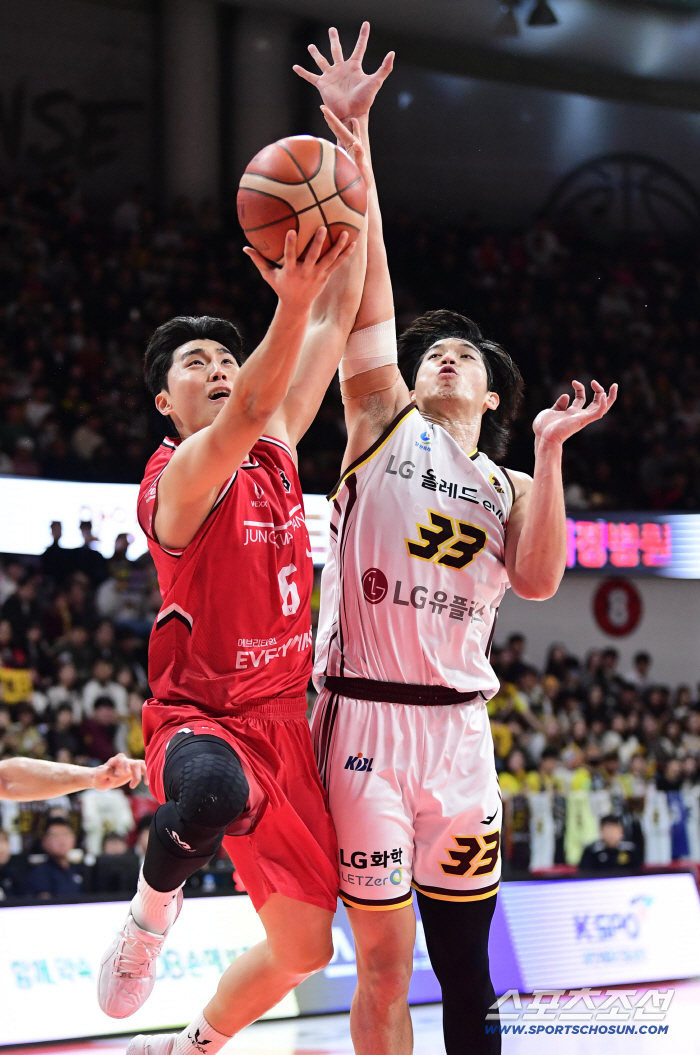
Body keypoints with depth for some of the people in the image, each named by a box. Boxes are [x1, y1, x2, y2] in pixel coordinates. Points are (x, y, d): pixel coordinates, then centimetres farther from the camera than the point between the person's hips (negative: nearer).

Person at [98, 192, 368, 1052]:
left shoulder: (274, 451, 7)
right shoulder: (180, 474, -12)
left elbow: (341, 315, 6)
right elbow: (243, 419, -35)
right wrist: (292, 303, -49)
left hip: (281, 724, 7)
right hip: (202, 720, -7)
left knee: (304, 947, 12)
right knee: (216, 794, -44)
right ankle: (152, 910, -11)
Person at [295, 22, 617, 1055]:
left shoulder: (510, 489, 17)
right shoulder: (384, 422, 9)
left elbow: (540, 580, -3)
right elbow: (368, 293, -1)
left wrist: (550, 451, -9)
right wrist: (353, 140, -9)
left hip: (459, 727, 3)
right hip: (366, 714, -3)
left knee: (466, 964, 7)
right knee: (384, 963, -2)